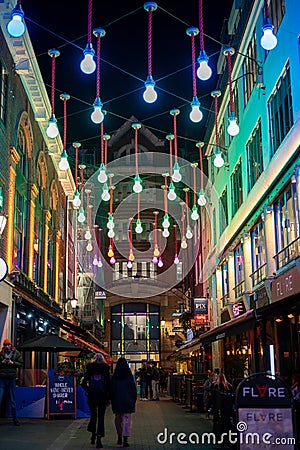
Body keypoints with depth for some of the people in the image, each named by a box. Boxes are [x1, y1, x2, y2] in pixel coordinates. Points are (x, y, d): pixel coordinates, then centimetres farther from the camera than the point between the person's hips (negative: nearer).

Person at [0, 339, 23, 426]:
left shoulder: (16, 353, 5)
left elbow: (20, 363, 2)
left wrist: (13, 363, -12)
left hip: (11, 379, 1)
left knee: (12, 401, 11)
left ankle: (14, 419, 19)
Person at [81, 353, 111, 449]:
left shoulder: (89, 370, 0)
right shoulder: (105, 370, -2)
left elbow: (83, 384, -3)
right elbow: (109, 385, -3)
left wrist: (88, 391, 8)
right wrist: (108, 398, 2)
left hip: (91, 397, 1)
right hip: (102, 397, -1)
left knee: (93, 415, 20)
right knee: (101, 417, 3)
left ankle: (93, 435, 22)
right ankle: (98, 439, -5)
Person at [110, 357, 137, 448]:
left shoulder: (114, 377, -2)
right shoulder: (129, 376, -5)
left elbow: (111, 389, 2)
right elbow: (133, 388, -2)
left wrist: (112, 400, 11)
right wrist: (134, 400, 7)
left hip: (117, 400, 2)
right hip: (127, 401, -1)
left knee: (118, 418, 19)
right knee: (126, 420, 0)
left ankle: (119, 436, 18)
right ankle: (125, 441, -5)